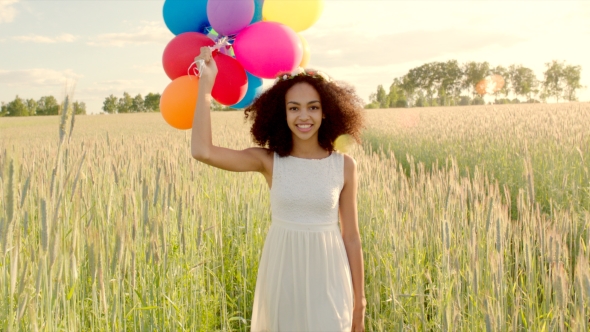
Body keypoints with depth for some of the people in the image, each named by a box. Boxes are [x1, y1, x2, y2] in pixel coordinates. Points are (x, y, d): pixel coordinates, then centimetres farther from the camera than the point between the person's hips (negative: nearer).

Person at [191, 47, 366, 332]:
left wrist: (359, 300, 6)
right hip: (282, 278, 0)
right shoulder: (268, 161, -7)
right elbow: (202, 151, -20)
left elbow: (351, 236, 1)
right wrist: (206, 82, -20)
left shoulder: (345, 166, -5)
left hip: (327, 279, 0)